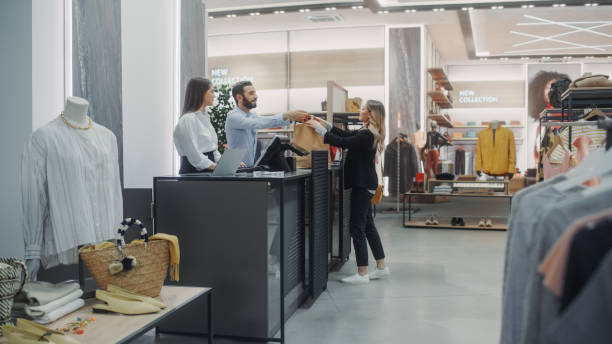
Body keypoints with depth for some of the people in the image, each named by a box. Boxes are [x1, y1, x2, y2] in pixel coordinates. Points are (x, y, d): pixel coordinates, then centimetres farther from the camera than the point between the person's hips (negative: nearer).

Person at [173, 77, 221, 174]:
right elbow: (194, 154, -18)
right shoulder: (188, 119, -12)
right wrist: (218, 167, -19)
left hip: (207, 172, 8)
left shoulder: (205, 117, 15)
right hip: (193, 172, -8)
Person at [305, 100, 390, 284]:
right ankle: (382, 267, 22)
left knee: (357, 227, -5)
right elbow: (346, 134, 19)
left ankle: (362, 274, 1)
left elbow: (342, 142, -20)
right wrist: (325, 124, 13)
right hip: (365, 183, 10)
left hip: (363, 185, -10)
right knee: (368, 224, 15)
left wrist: (320, 129, -13)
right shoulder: (367, 132, 12)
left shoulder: (367, 135, -19)